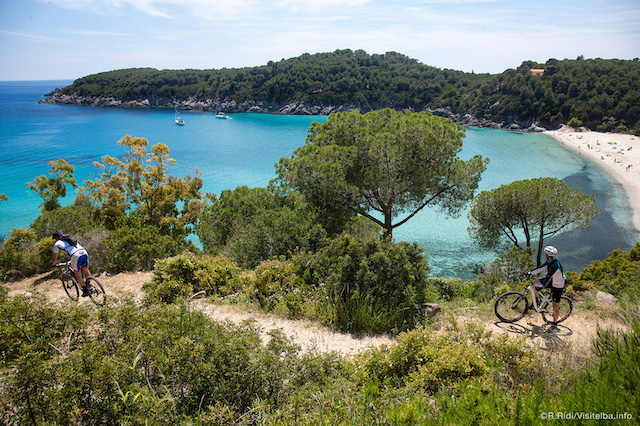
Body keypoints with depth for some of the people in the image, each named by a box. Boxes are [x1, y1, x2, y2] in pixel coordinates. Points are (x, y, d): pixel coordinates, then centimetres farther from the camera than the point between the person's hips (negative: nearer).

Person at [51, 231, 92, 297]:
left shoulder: (57, 244, 17)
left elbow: (55, 257, 25)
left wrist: (53, 264, 44)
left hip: (76, 256, -5)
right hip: (84, 252, 5)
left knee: (78, 275, 9)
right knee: (86, 270, 21)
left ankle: (85, 291, 10)